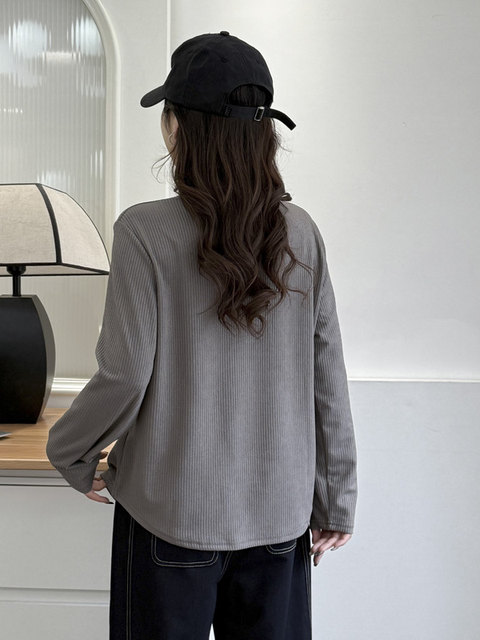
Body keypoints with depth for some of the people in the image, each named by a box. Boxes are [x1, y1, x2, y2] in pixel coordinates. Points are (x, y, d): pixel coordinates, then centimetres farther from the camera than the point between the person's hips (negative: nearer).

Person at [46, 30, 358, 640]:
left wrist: (68, 452, 6)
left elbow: (124, 377, -14)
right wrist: (336, 500, 10)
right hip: (280, 511, 4)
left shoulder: (146, 230, -15)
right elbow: (327, 378, -1)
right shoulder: (299, 232, -4)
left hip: (174, 514, -3)